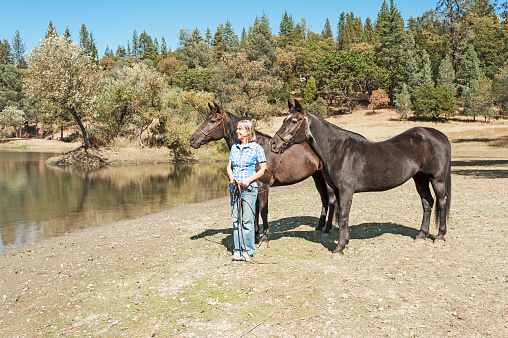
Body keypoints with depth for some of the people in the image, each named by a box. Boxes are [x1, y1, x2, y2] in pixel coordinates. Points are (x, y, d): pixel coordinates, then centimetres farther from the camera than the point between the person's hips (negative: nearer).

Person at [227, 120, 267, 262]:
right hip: (234, 187, 5)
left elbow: (263, 169, -3)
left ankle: (247, 251, 10)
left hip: (248, 188, -5)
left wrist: (249, 180, -16)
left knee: (247, 220, -2)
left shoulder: (257, 148, -4)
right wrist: (231, 177, -5)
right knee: (235, 219, 9)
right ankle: (237, 250, 19)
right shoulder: (234, 147, 11)